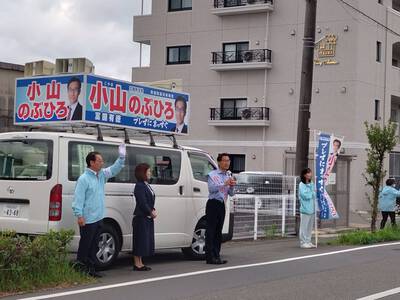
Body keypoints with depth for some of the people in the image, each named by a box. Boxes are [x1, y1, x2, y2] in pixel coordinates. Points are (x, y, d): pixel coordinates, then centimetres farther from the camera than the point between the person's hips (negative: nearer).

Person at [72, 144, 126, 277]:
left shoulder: (102, 174, 10)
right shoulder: (84, 179, -13)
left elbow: (114, 169, 18)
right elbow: (78, 198, -17)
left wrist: (121, 157, 2)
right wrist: (79, 215, -21)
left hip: (98, 218, 8)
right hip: (88, 219, -8)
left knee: (94, 245, 13)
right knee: (85, 244, -1)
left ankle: (90, 268, 20)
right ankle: (80, 267, 9)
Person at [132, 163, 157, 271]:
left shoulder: (146, 185, 15)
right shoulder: (139, 186, -15)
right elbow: (142, 202, -19)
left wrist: (153, 210, 2)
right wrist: (151, 212, -11)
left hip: (148, 217, 10)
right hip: (141, 217, -10)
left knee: (146, 240, 12)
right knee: (141, 239, -5)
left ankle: (139, 263, 18)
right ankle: (137, 263, 1)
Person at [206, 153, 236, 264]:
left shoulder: (228, 176, 16)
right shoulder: (212, 175, -2)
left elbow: (231, 194, 15)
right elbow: (211, 188, -17)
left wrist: (231, 186, -6)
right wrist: (224, 184, -26)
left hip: (222, 205, 6)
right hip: (213, 204, -6)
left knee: (218, 231, 8)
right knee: (211, 231, -8)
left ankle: (216, 256, 11)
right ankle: (210, 257, -9)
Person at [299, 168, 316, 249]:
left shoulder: (312, 184, 13)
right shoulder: (301, 185, -8)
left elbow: (314, 195, 13)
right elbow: (305, 195, -16)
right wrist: (312, 193, -3)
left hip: (312, 209, 7)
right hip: (305, 209, -7)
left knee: (310, 226, 12)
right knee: (304, 226, -4)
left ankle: (308, 241, 19)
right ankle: (303, 242, 1)